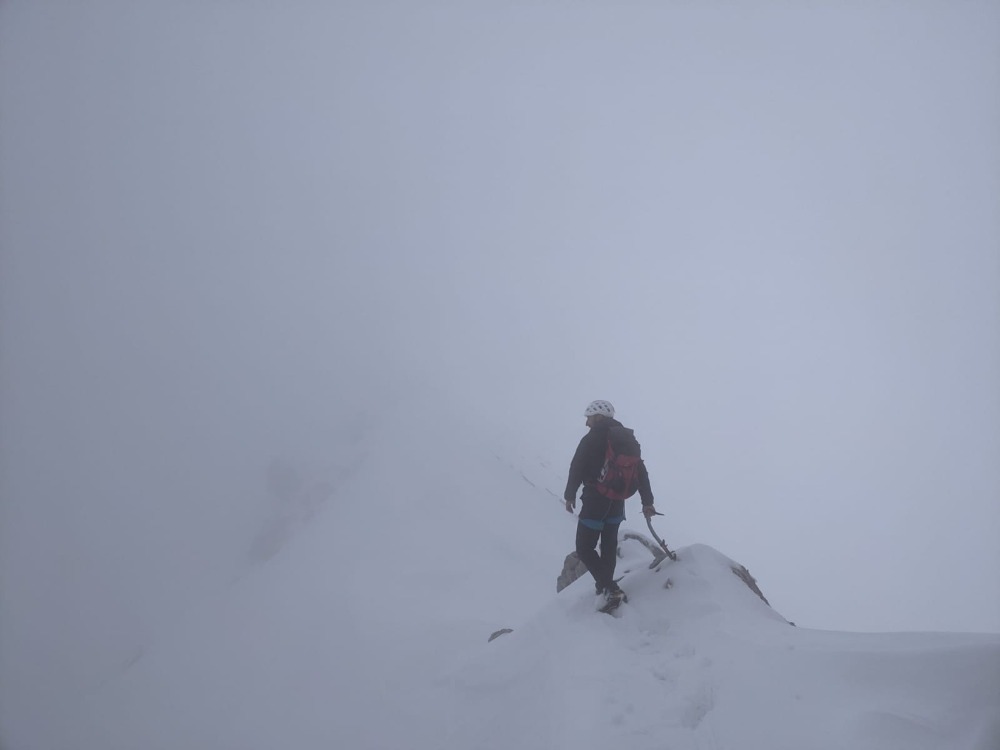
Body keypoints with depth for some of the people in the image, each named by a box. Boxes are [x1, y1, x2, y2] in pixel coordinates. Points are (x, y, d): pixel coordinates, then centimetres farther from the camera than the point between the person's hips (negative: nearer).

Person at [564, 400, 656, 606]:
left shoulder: (590, 440, -13)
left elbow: (576, 470, -12)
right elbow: (640, 471, 6)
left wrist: (570, 495, 3)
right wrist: (647, 501, 10)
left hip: (595, 501, -7)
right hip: (617, 501, 7)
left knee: (585, 549, 1)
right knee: (609, 544, 23)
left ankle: (610, 588, -11)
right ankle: (605, 585, 34)